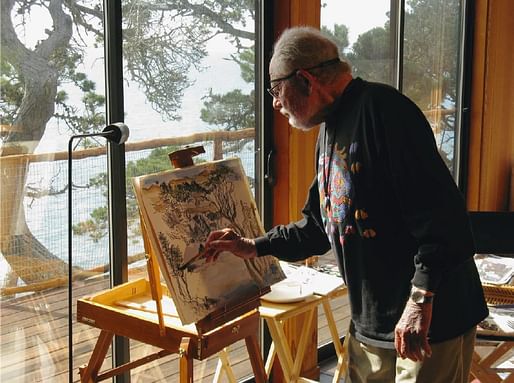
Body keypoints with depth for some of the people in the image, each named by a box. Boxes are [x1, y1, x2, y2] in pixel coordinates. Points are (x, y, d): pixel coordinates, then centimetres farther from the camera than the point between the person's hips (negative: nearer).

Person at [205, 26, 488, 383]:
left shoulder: (380, 108, -15)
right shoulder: (330, 129, 15)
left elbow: (440, 211, -24)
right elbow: (321, 226, 24)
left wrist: (421, 301, -26)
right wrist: (255, 247, 20)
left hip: (432, 320, -9)